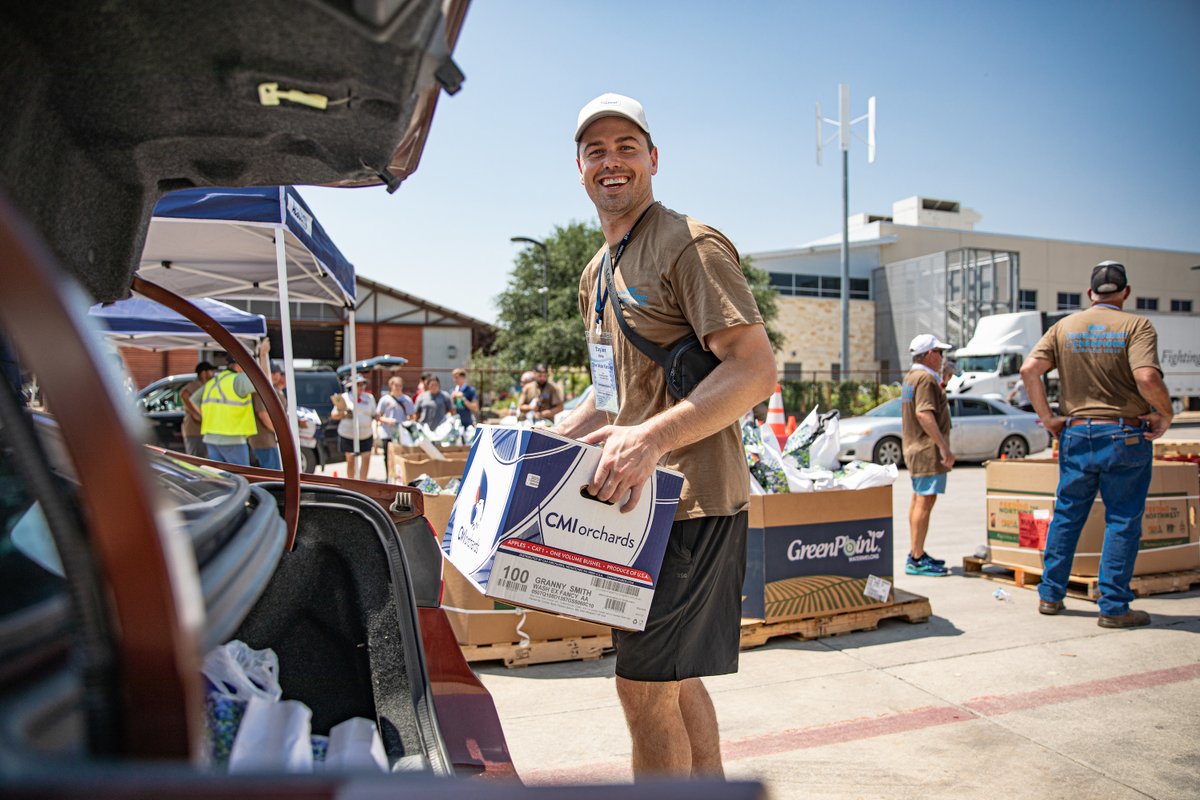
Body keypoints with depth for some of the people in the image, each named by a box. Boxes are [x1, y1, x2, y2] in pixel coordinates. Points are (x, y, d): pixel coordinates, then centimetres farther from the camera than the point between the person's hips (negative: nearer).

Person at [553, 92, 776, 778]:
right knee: (672, 677, 19)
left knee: (644, 684, -3)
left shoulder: (690, 245, -12)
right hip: (646, 499, 9)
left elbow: (757, 370, -22)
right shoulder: (597, 274, 16)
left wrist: (651, 438, -31)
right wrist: (549, 440, 12)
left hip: (693, 499, -9)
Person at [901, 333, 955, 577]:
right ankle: (916, 559, -10)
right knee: (925, 501, -10)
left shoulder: (911, 377, 17)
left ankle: (916, 554, 24)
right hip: (928, 449, -11)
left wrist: (941, 387, 21)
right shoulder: (926, 378, -15)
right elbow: (924, 414, -26)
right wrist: (944, 447, -26)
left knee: (918, 500, 16)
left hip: (915, 447, 11)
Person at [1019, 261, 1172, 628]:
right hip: (1125, 436, -4)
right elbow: (1147, 378, -22)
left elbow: (1029, 369, -5)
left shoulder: (1064, 327, 5)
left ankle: (1050, 595, 20)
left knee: (1066, 515, 14)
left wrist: (1047, 417, 2)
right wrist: (1165, 413, -5)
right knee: (1122, 521, 5)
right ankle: (1114, 607, 9)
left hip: (1075, 433, 4)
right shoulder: (1137, 326, -7)